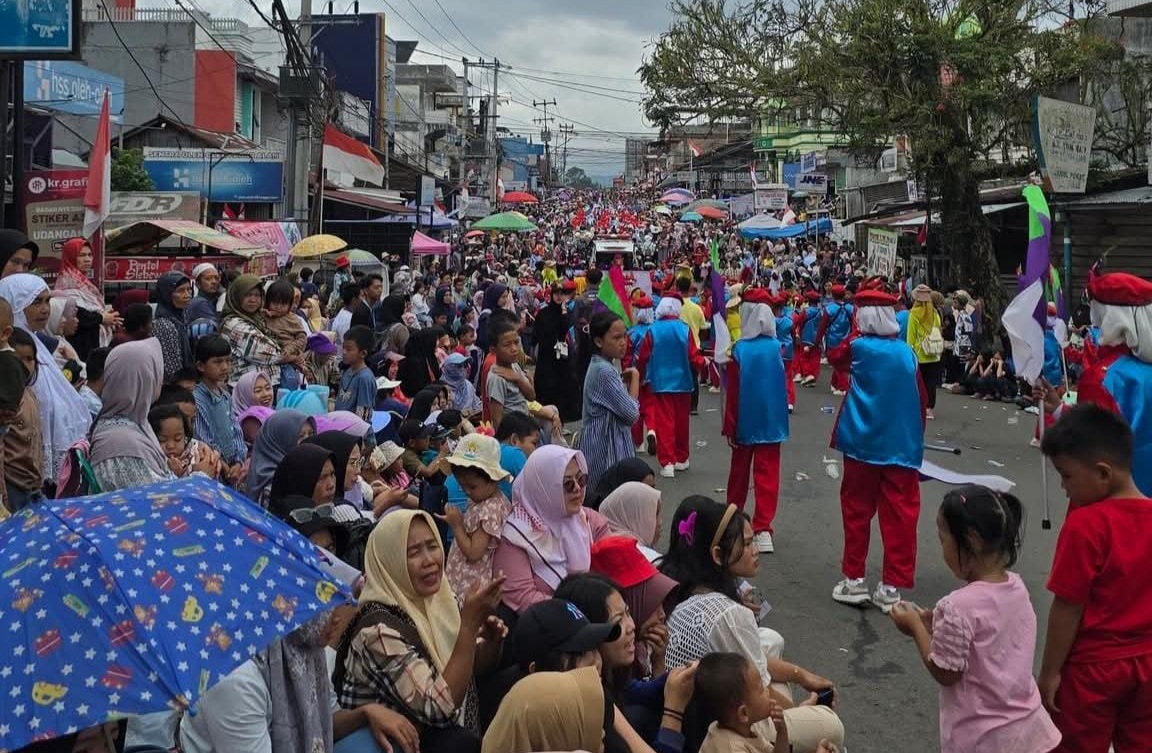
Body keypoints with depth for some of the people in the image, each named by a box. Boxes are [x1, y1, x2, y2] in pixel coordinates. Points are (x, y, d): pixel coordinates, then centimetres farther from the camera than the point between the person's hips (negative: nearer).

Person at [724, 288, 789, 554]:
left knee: (739, 468, 15)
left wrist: (729, 426, -4)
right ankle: (763, 528, -5)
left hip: (745, 421, -1)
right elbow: (784, 386, 5)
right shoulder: (777, 347, -6)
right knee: (767, 472, 2)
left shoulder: (739, 349, -12)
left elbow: (732, 391, -9)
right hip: (772, 420, 1)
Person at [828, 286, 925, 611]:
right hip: (902, 446, 2)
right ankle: (892, 587, 6)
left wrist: (854, 332, 15)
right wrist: (916, 438, 15)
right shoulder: (907, 352, 1)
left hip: (864, 443, -2)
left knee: (857, 511, 10)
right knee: (900, 516, 4)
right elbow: (921, 399, 5)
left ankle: (854, 580, 14)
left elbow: (834, 357, 14)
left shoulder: (859, 347, -7)